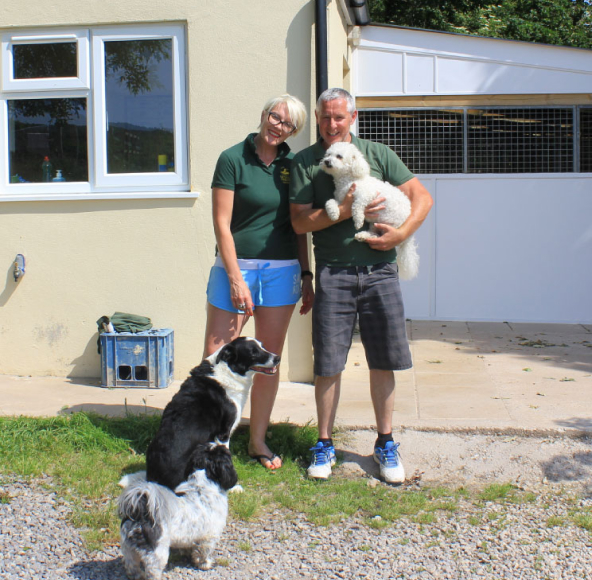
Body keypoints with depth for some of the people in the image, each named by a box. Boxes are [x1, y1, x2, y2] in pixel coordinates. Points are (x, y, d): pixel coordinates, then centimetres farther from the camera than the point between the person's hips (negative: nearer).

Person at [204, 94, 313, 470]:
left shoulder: (292, 165, 9)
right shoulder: (233, 160, -5)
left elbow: (299, 227, 13)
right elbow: (222, 224, -8)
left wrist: (306, 277, 9)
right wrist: (236, 280, -14)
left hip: (281, 270, 4)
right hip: (236, 267, -4)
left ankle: (258, 441, 21)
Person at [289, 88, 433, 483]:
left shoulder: (378, 154, 10)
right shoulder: (305, 162, 5)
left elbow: (422, 197, 8)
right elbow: (300, 221, -3)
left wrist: (402, 232, -7)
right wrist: (345, 210, -15)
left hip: (379, 269, 2)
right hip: (334, 272, -1)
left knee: (384, 361, 6)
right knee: (328, 364, 1)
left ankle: (386, 444, 21)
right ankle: (325, 444, 18)